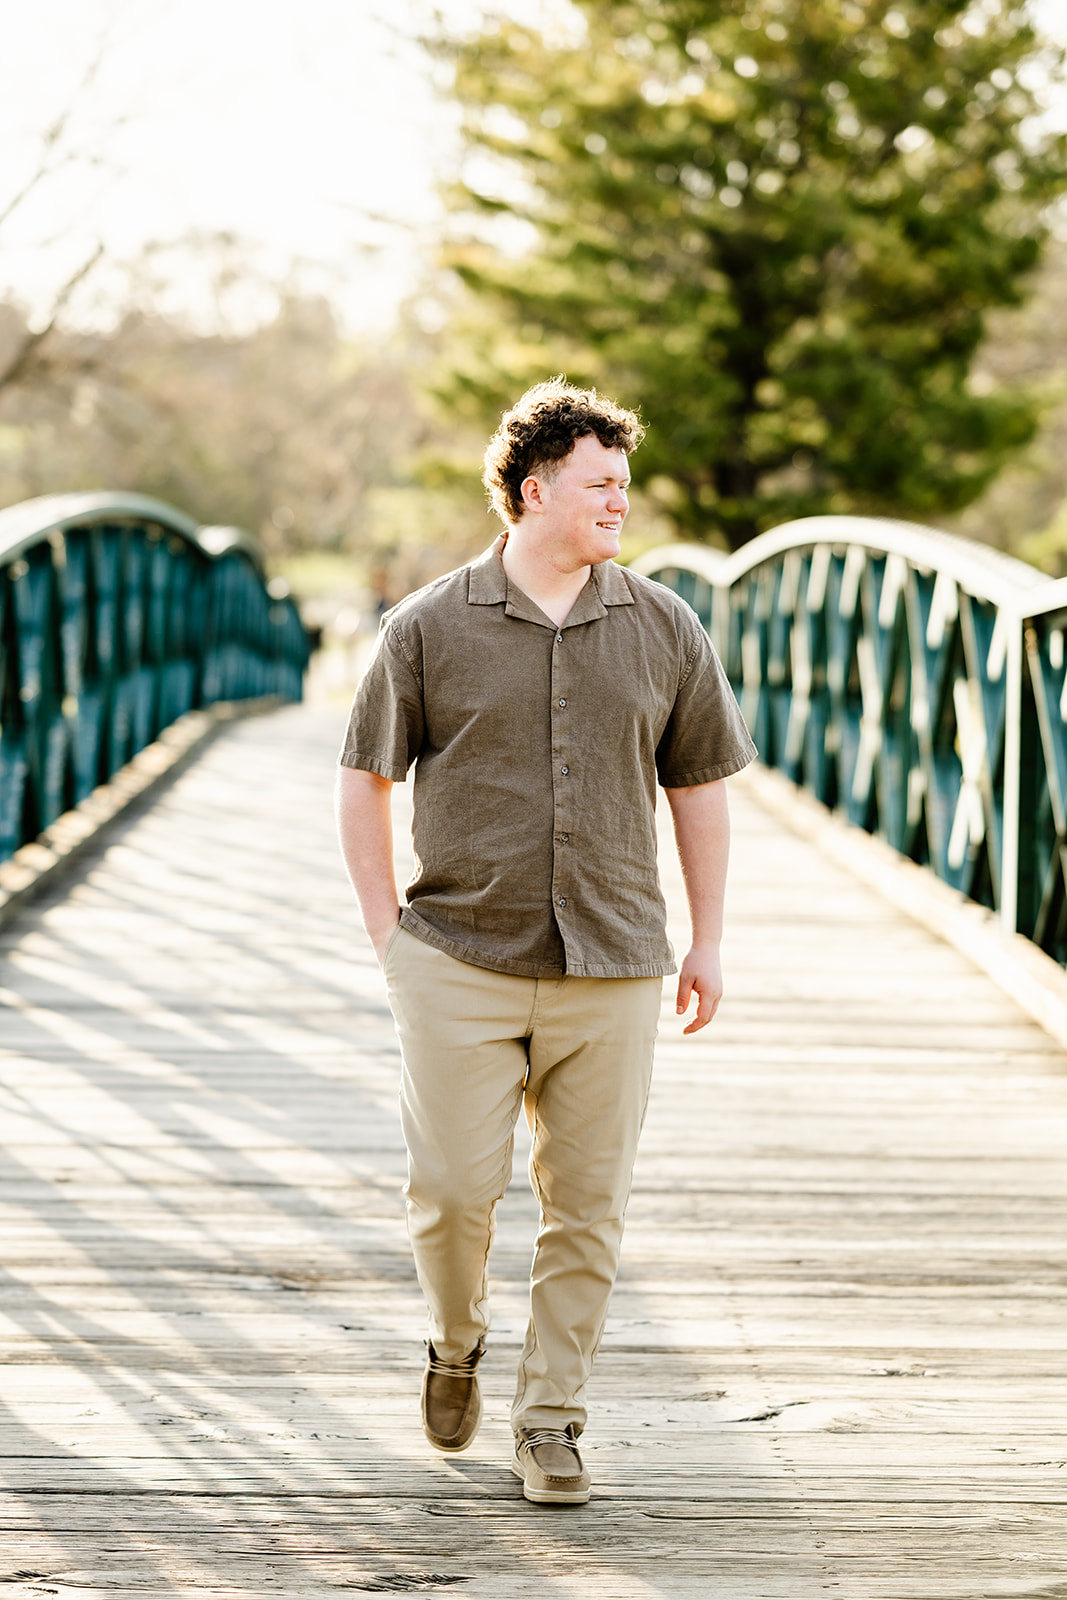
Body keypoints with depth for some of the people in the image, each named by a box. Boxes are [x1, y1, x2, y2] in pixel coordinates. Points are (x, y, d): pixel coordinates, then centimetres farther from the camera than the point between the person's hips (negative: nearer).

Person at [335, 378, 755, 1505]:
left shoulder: (664, 630, 6)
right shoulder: (429, 628, 0)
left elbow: (699, 786, 13)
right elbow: (363, 780, 6)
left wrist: (708, 943, 11)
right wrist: (387, 933, 2)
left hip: (610, 969, 2)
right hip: (460, 961, -2)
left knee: (586, 1207, 4)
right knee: (452, 1189, -3)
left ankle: (549, 1420, 17)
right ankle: (456, 1341, 28)